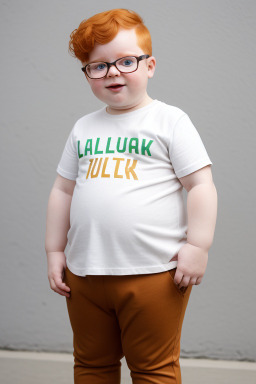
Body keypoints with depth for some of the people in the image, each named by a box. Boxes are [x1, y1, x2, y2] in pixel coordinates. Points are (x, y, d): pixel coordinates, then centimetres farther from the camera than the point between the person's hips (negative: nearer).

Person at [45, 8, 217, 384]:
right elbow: (63, 190, 16)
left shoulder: (170, 120, -3)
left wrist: (198, 245, -12)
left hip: (153, 273, -5)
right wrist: (55, 251, 12)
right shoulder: (83, 128, 11)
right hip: (85, 273, 5)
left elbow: (201, 185, -6)